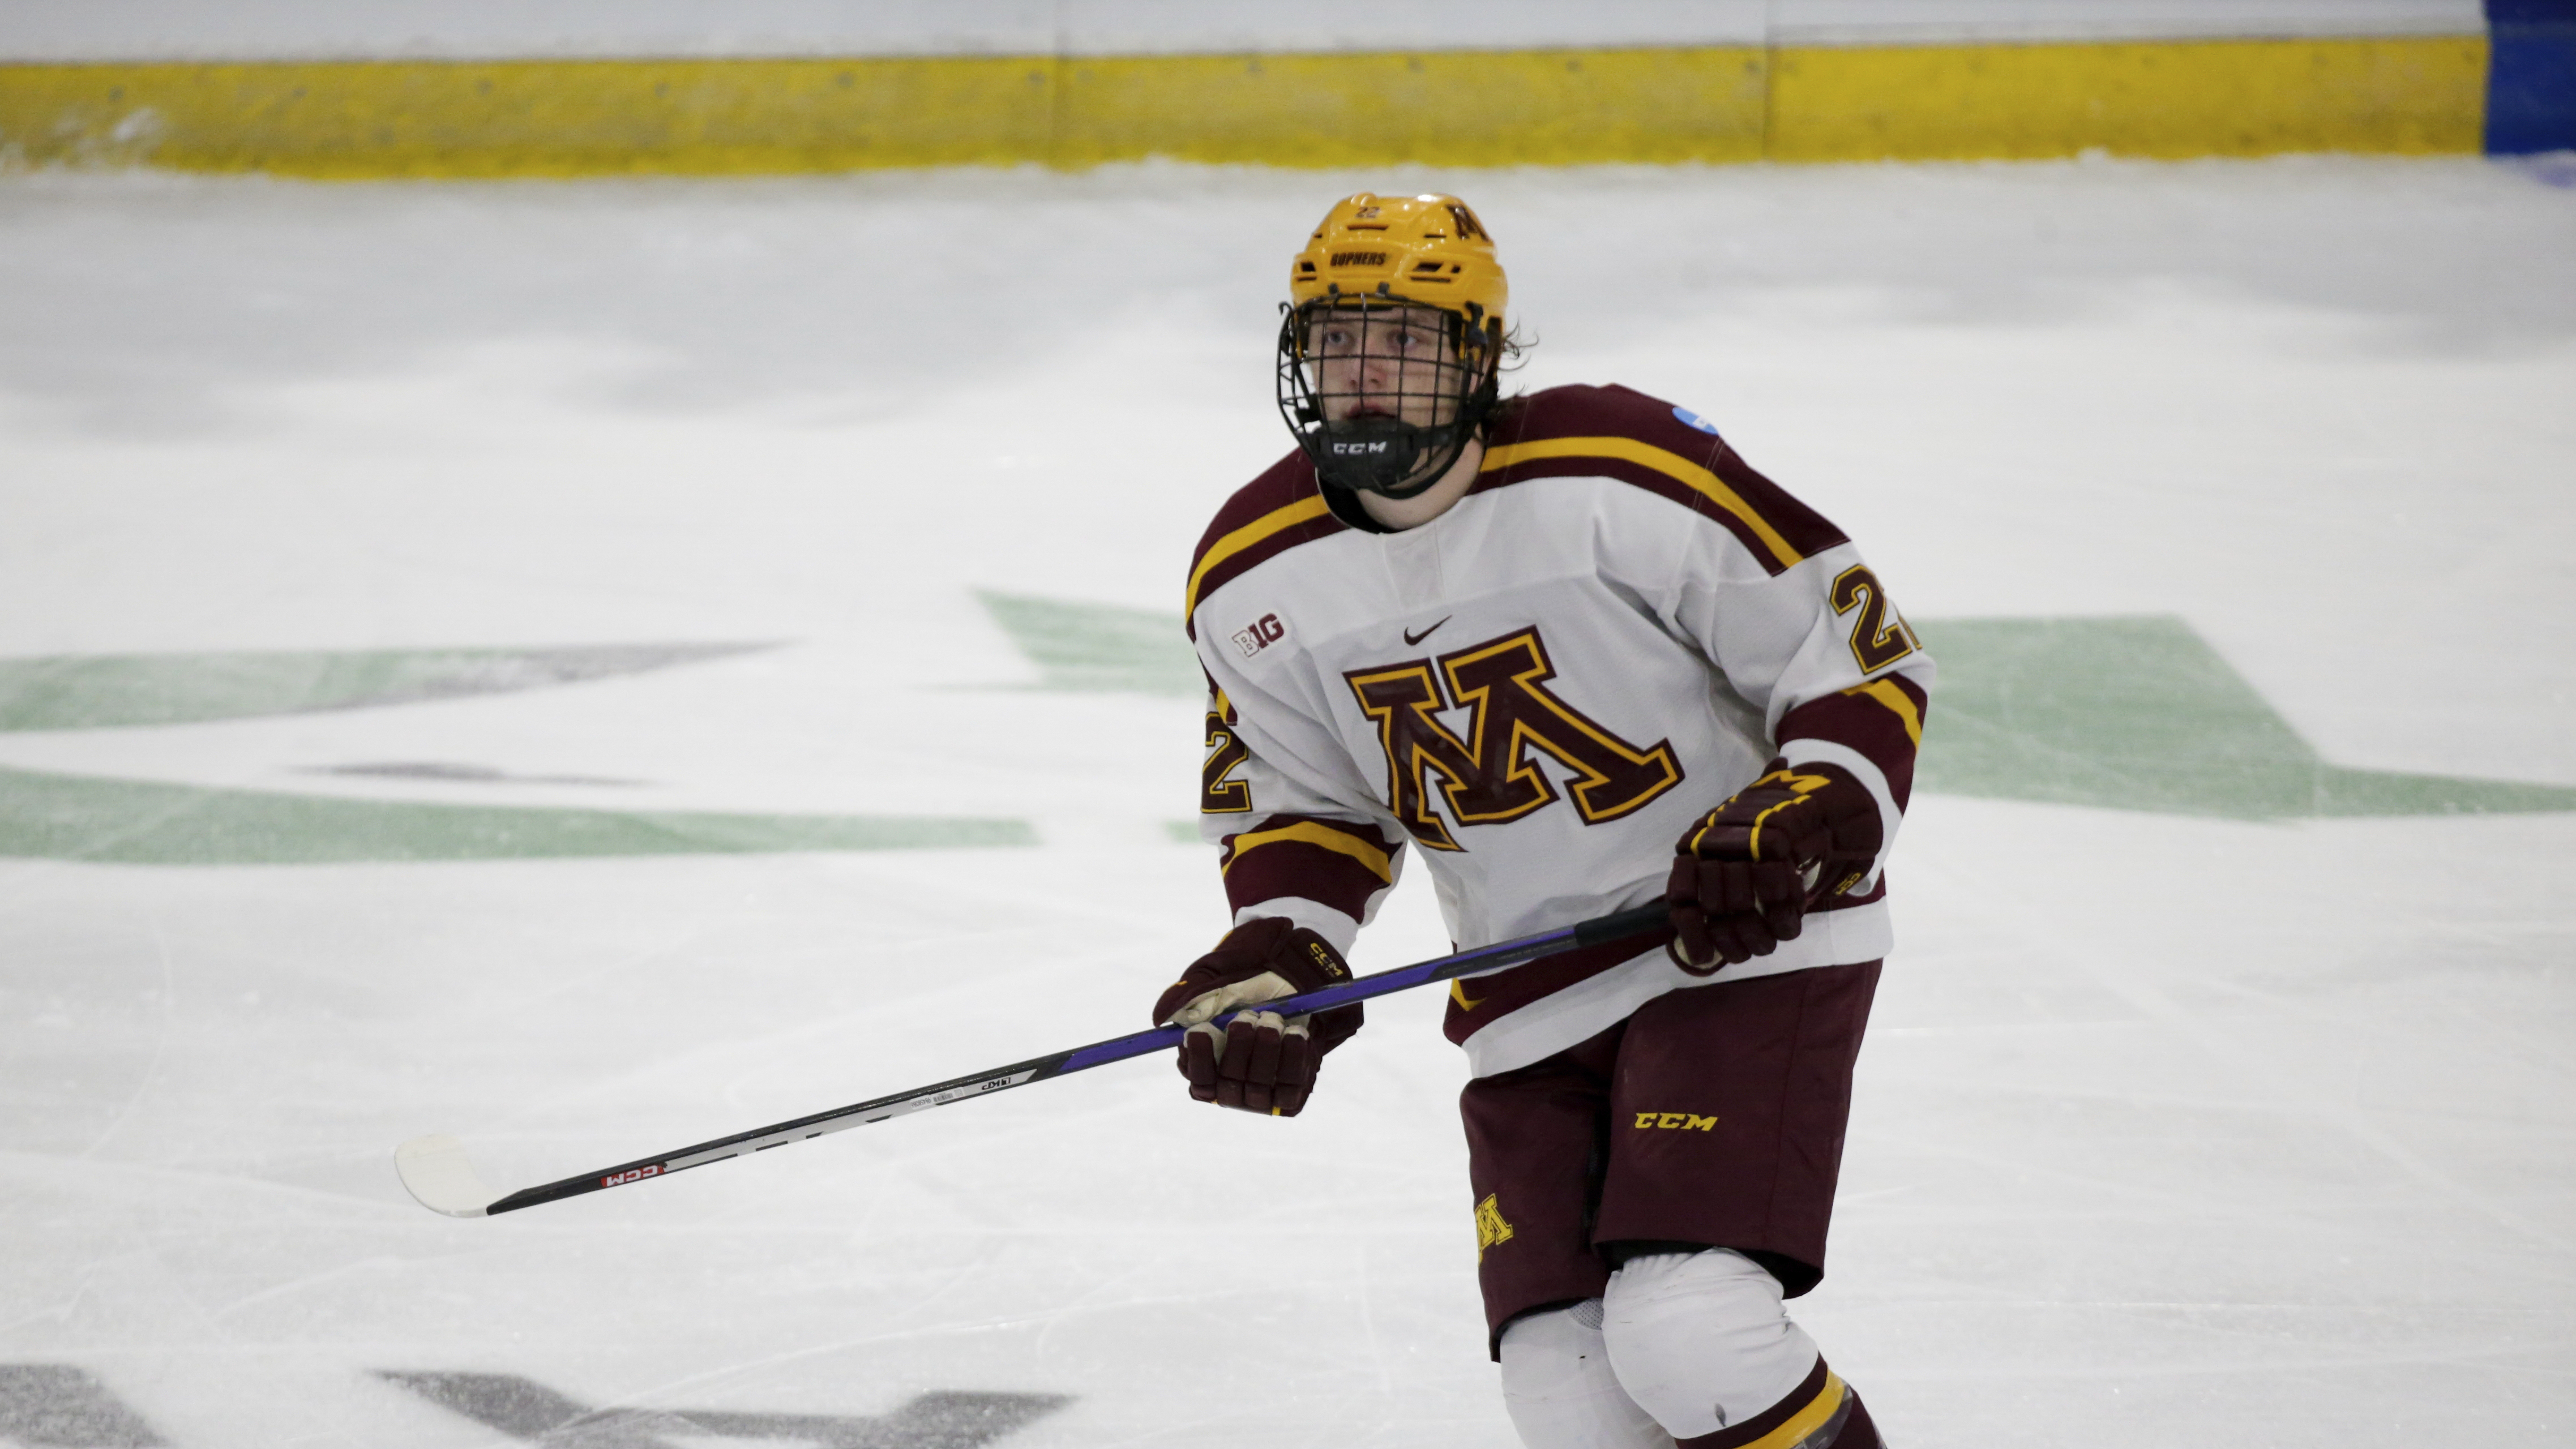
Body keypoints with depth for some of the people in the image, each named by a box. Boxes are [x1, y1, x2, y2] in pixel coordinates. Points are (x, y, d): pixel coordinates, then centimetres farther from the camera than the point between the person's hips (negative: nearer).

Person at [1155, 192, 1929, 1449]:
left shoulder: (1622, 477, -18)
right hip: (1529, 1003, 5)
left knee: (1687, 1333, -23)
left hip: (1746, 942, -5)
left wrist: (1797, 825, -24)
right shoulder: (1253, 582, -1)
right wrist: (1279, 958, -4)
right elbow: (1300, 802, 14)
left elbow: (1862, 660, -10)